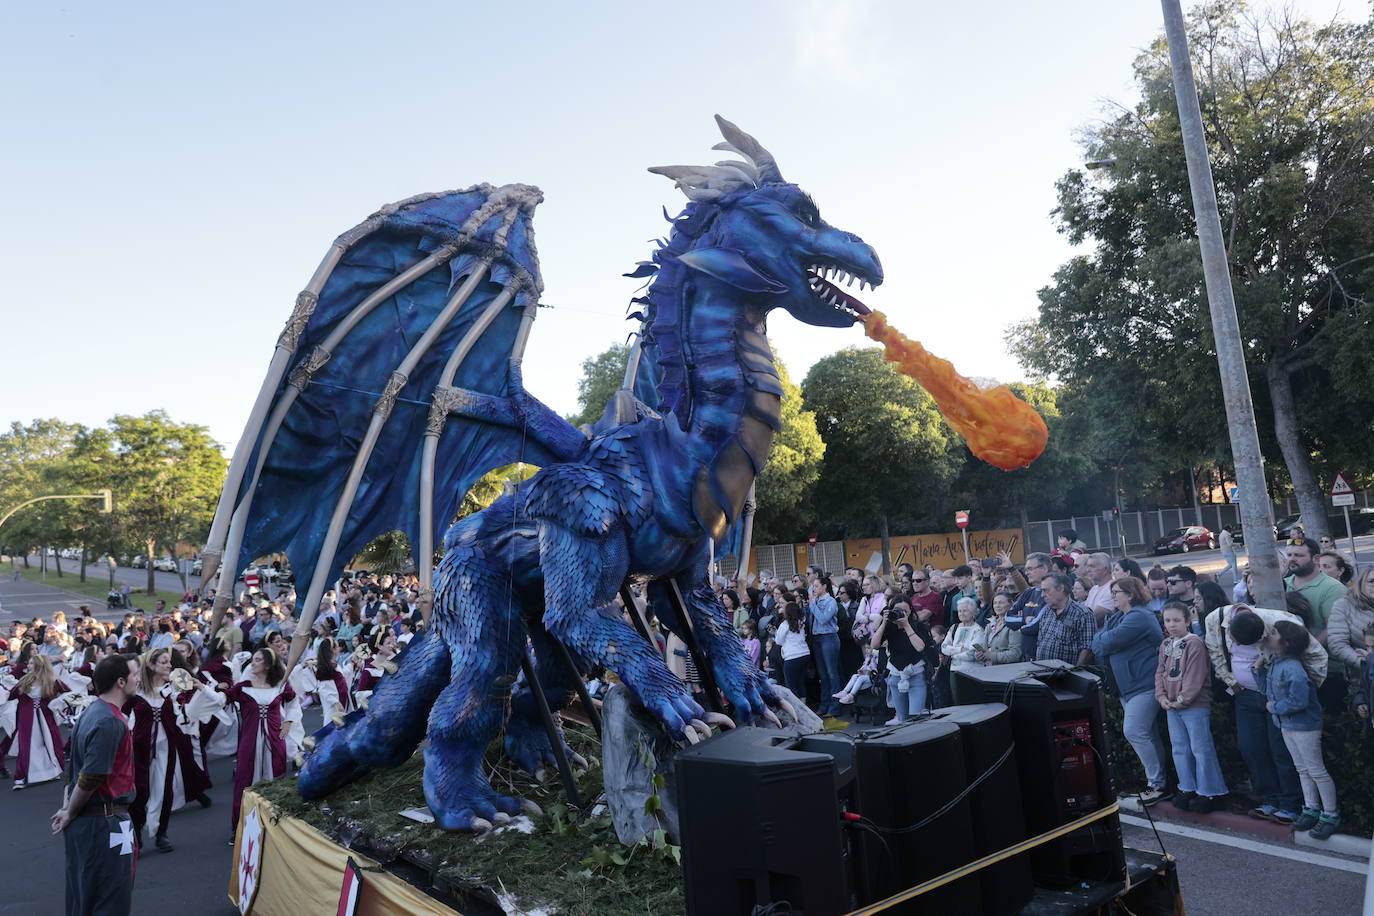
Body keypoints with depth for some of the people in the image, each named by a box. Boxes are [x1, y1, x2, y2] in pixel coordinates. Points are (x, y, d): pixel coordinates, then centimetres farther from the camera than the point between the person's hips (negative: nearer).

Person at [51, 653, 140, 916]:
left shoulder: (94, 711, 8)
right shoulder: (111, 722, -23)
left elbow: (74, 762, 13)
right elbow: (89, 780, -24)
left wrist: (67, 810, 9)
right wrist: (69, 815, -8)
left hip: (84, 819, 10)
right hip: (104, 822, -10)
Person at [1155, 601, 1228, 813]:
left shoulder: (1194, 643, -14)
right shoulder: (1165, 645, 11)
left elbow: (1195, 676, -18)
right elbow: (1160, 672, 12)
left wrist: (1183, 700, -16)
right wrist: (1162, 696, 0)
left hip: (1195, 706, -8)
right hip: (1171, 707, 8)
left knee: (1201, 749, -2)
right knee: (1180, 749, 14)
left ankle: (1211, 792, 9)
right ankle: (1188, 788, 25)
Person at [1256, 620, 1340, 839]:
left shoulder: (1293, 669, -26)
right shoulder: (1274, 664, 3)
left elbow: (1298, 701, -29)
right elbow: (1267, 689, 14)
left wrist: (1275, 707, -17)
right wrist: (1259, 670, 1)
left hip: (1304, 725, -9)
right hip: (1286, 725, 9)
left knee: (1316, 770, 2)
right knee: (1302, 769, 18)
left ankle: (1331, 815, 15)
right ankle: (1311, 809, 29)